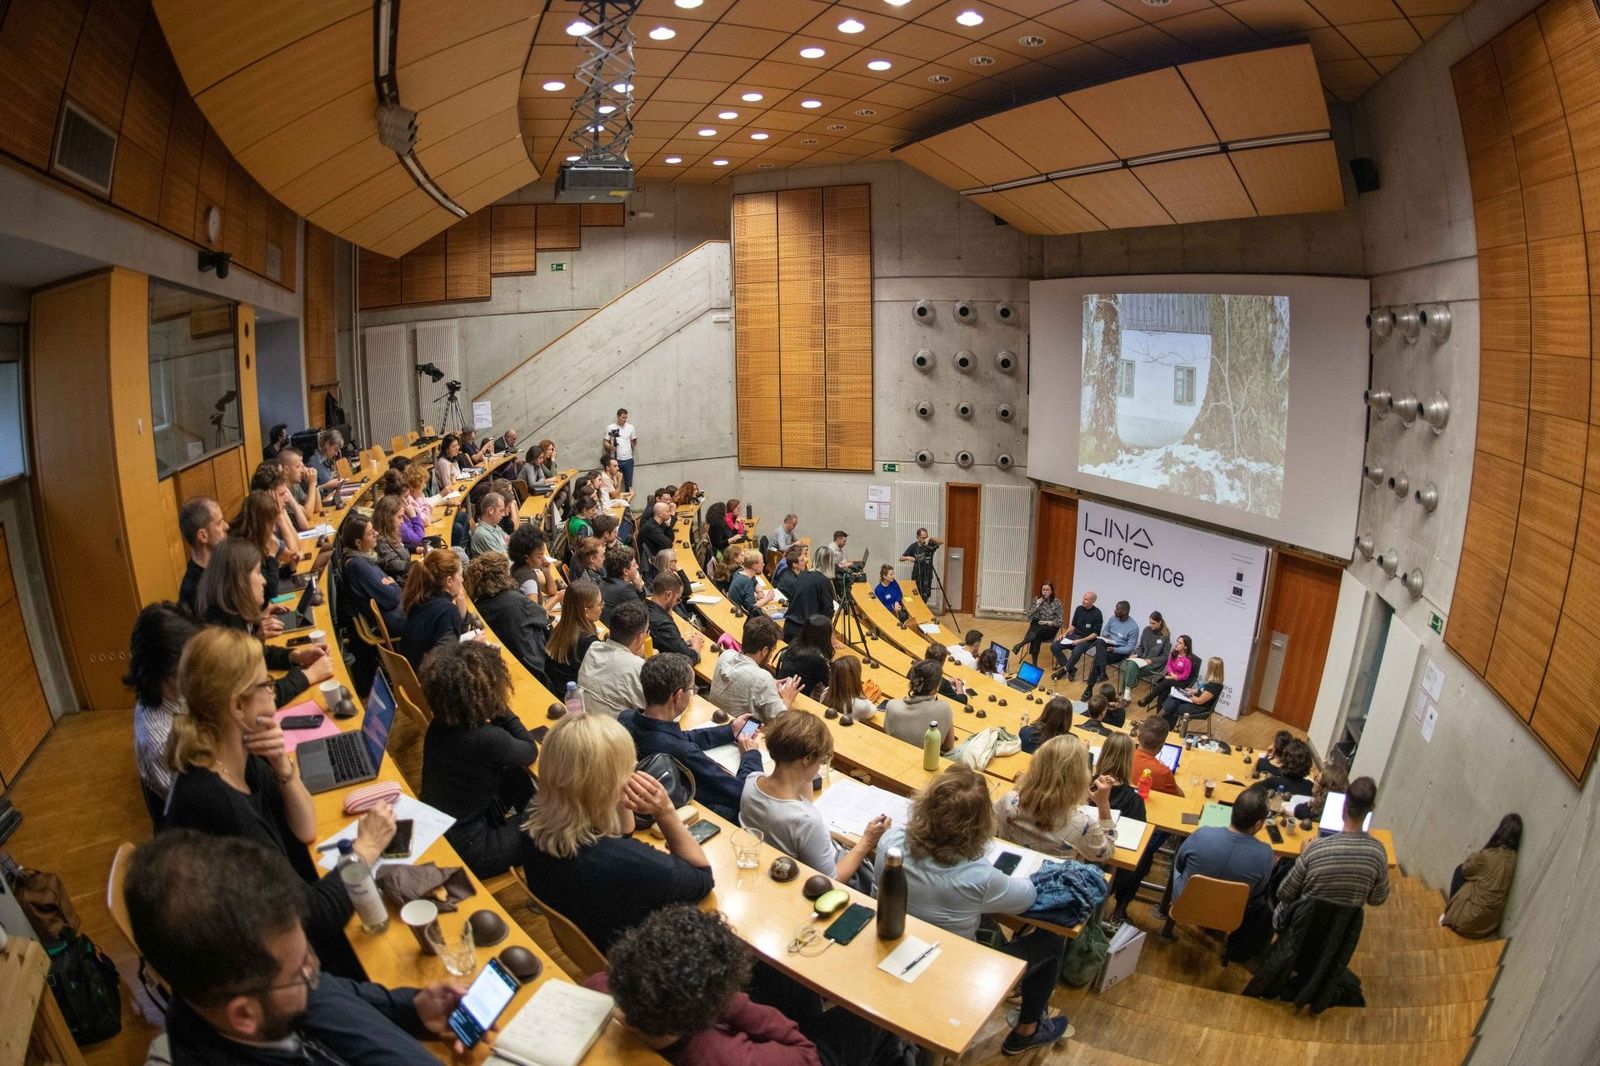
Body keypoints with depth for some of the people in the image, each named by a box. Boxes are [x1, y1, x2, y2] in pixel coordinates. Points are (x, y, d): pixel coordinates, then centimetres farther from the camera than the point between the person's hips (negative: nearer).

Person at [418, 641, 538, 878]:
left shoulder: (439, 724, -9)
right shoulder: (488, 739, -31)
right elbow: (531, 752, -8)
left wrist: (498, 710, -3)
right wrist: (502, 709, -8)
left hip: (429, 831, 7)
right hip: (463, 851, -7)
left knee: (515, 776, 16)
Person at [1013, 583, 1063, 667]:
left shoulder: (1057, 602, -1)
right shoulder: (1036, 600, 4)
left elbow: (1059, 621, 0)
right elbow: (1029, 617, -3)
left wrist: (1050, 623, -18)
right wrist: (1037, 605, -12)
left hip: (1050, 629, -1)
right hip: (1036, 626, 1)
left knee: (1039, 631, -37)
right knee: (1036, 637, -35)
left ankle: (1020, 644, -38)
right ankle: (1034, 663, -38)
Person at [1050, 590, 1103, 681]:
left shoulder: (1097, 614, -12)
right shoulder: (1079, 609, 4)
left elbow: (1095, 634, -12)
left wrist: (1081, 641, -22)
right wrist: (1065, 634, -2)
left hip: (1088, 639, -6)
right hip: (1074, 635, 6)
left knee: (1076, 652, -37)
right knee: (1054, 647, -13)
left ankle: (1064, 670, -11)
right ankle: (1071, 668, -6)